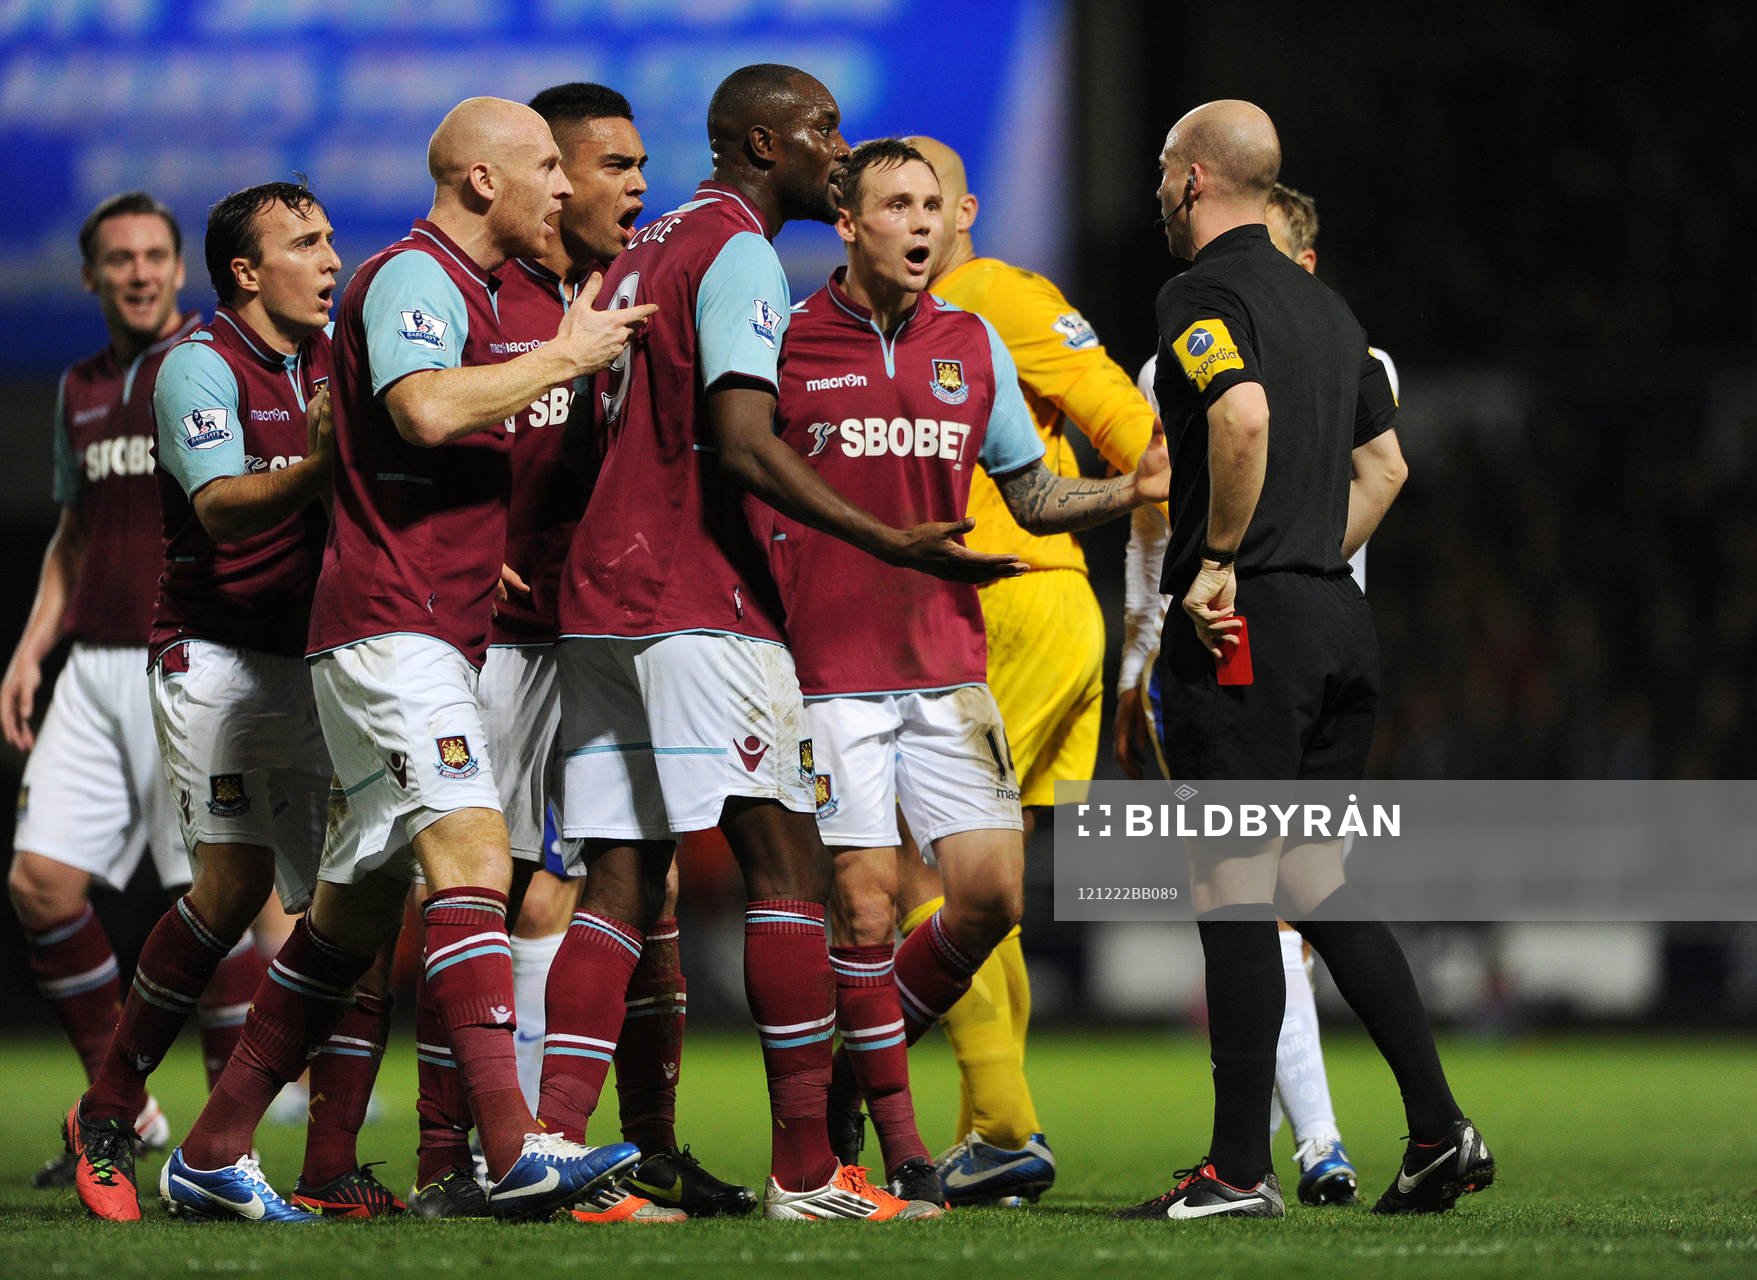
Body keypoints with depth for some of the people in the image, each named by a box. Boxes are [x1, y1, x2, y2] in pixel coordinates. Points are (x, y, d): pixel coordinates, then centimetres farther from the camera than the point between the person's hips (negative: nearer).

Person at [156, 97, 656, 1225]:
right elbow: (424, 411, -27)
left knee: (358, 906, 10)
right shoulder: (413, 276, -8)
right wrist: (565, 356, -17)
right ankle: (514, 1150, -33)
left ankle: (213, 1154, 15)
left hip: (439, 635, 10)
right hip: (390, 622, -10)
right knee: (472, 850, -22)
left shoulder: (470, 291, 23)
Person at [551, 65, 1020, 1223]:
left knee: (621, 884, 5)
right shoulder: (739, 253, -8)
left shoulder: (646, 254, 21)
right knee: (789, 866, -6)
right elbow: (743, 445, -18)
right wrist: (891, 544, -20)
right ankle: (806, 1171, -8)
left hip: (600, 602, 9)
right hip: (698, 608, -9)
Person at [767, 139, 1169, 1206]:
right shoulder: (785, 345, -3)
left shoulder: (974, 345, 9)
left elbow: (1032, 496, 15)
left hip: (948, 666, 4)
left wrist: (1136, 490, -2)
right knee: (864, 906, -6)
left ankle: (863, 1062, 20)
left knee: (993, 891, -4)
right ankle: (897, 1137, 9)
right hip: (830, 670, -4)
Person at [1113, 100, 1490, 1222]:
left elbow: (1244, 412, -27)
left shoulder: (1203, 294, -9)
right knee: (1313, 881, 15)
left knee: (1234, 887, -5)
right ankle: (1440, 1128, 8)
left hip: (1241, 624, -8)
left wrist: (1220, 561, -18)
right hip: (1337, 617, 8)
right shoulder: (1326, 305, 18)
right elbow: (1384, 465, 22)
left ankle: (1240, 1169, -4)